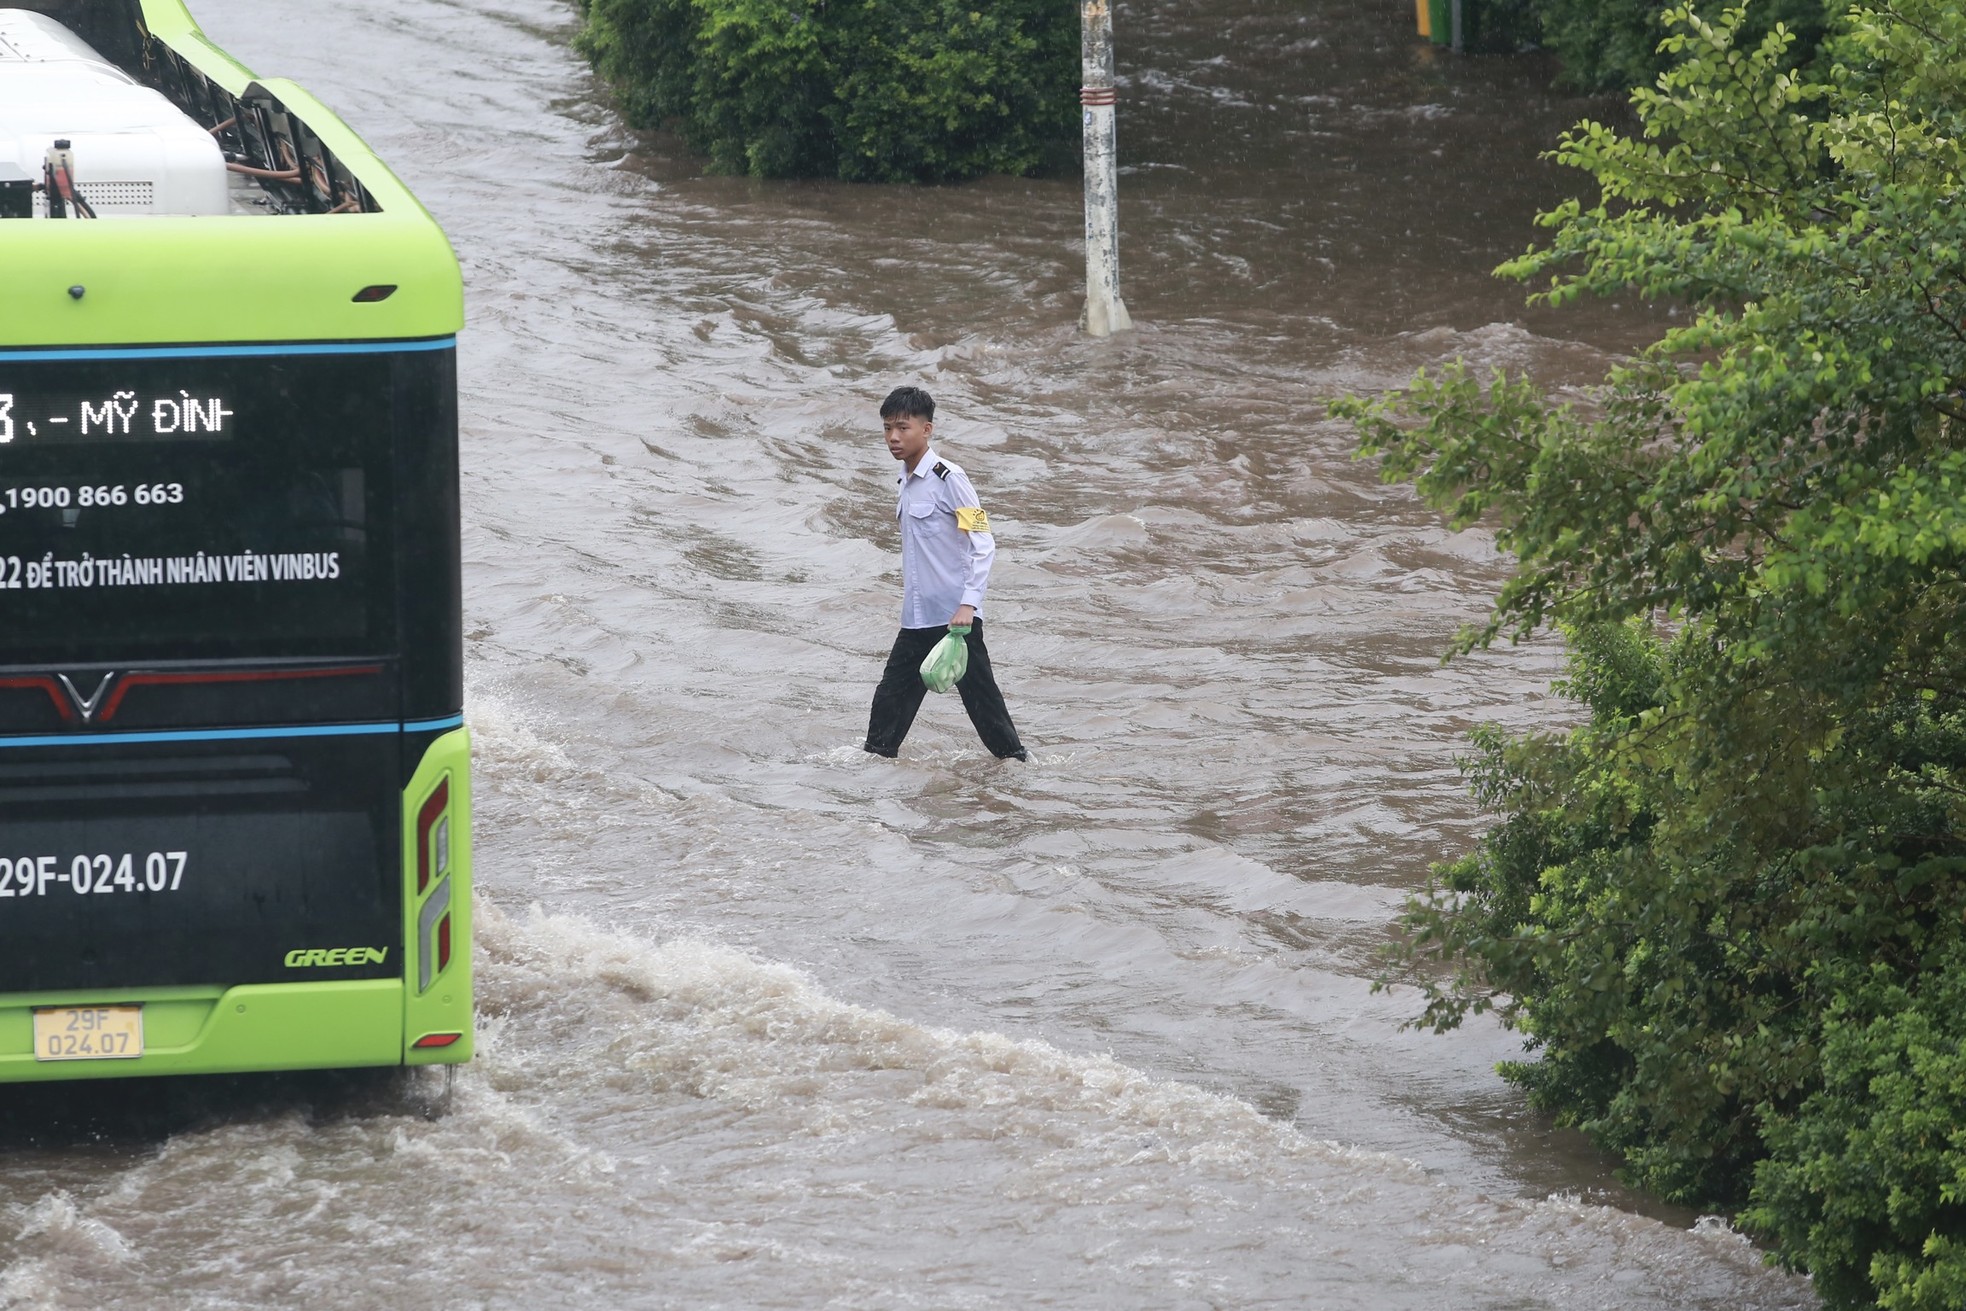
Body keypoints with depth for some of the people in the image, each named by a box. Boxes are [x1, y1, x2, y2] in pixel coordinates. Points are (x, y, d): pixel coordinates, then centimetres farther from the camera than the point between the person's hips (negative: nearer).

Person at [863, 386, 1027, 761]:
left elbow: (983, 545, -15)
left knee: (978, 690, -1)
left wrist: (968, 604, -22)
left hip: (956, 616, -8)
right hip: (917, 618, 8)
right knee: (892, 693, 7)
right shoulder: (906, 483, 14)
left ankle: (1012, 755, 9)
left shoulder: (948, 478, -12)